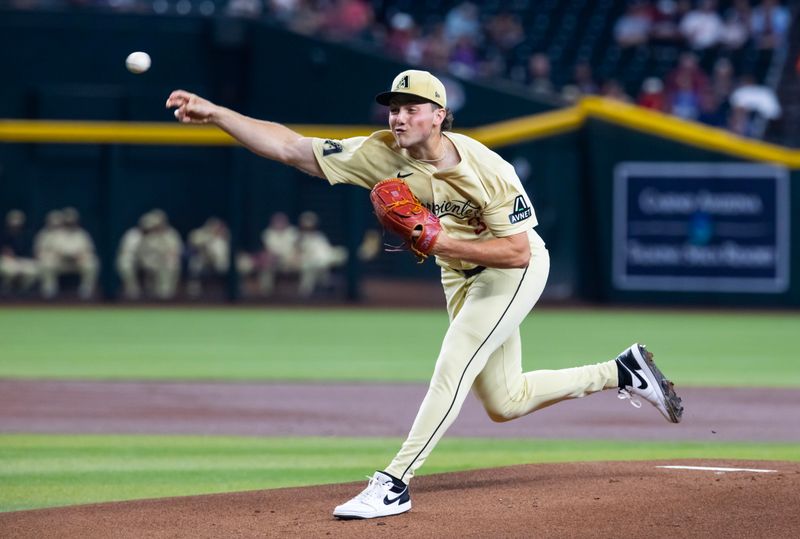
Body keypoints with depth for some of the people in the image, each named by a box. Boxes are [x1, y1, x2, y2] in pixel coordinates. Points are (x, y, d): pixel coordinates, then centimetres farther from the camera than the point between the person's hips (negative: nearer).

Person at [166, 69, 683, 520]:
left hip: (514, 271, -7)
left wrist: (440, 242, -37)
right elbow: (291, 147, -22)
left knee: (452, 370, -21)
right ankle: (623, 372, 31)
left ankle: (394, 484, -19)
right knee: (503, 403, 14)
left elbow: (518, 251, -29)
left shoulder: (487, 169, -29)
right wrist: (215, 112, -33)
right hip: (460, 277, 7)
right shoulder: (381, 154, -18)